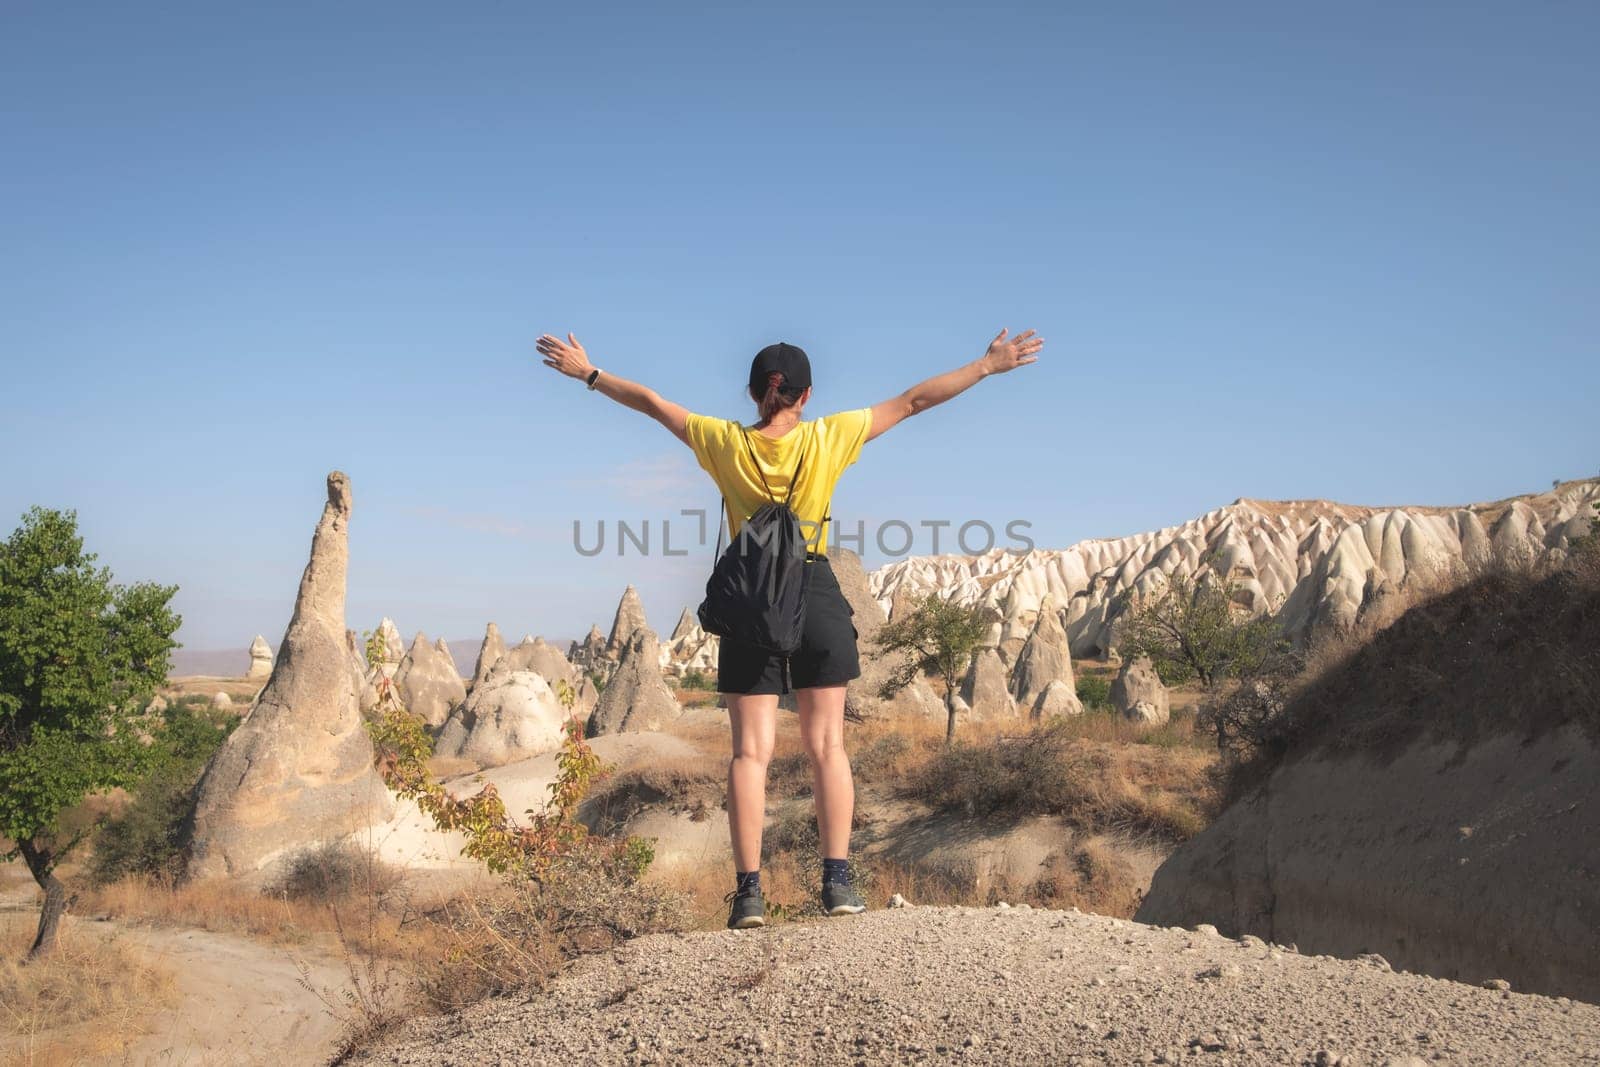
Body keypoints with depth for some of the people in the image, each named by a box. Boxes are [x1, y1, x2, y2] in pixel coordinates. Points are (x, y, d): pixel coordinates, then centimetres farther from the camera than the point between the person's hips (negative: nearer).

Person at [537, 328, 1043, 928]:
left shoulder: (726, 443, -2)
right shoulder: (829, 439, -5)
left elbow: (650, 402, 9)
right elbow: (913, 401, 0)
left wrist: (587, 372, 22)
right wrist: (989, 366, 7)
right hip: (815, 595, 0)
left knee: (751, 750, 2)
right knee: (826, 744, 6)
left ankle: (749, 890, 0)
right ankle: (837, 882, 4)